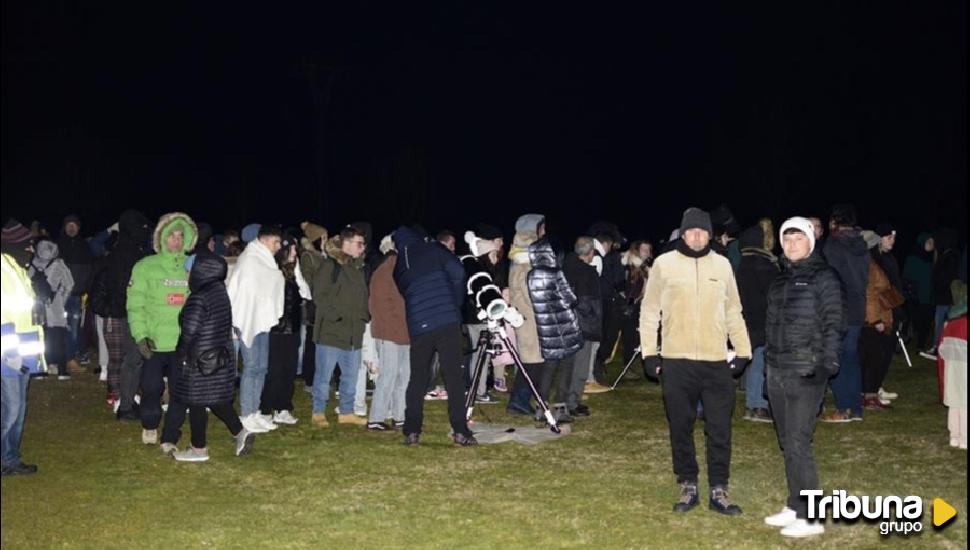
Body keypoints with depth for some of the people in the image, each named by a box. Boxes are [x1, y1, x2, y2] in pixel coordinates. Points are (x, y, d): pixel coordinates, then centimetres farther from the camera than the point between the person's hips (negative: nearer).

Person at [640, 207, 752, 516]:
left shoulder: (722, 264, 8)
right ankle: (688, 487, 20)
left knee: (720, 429, 3)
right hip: (677, 362, -1)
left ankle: (718, 490, 13)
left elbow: (733, 312, 14)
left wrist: (743, 351, 9)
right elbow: (649, 310, 4)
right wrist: (649, 352, -1)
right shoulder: (664, 264, 1)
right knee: (681, 427, 7)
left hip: (717, 362, 1)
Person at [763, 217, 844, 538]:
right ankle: (795, 507, 20)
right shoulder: (780, 280, 15)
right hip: (777, 372, 7)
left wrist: (827, 364, -17)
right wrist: (768, 362, 16)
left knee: (798, 443, -8)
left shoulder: (824, 277, -4)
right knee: (787, 443, 11)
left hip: (806, 373, -7)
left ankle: (809, 517, -2)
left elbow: (833, 325, -9)